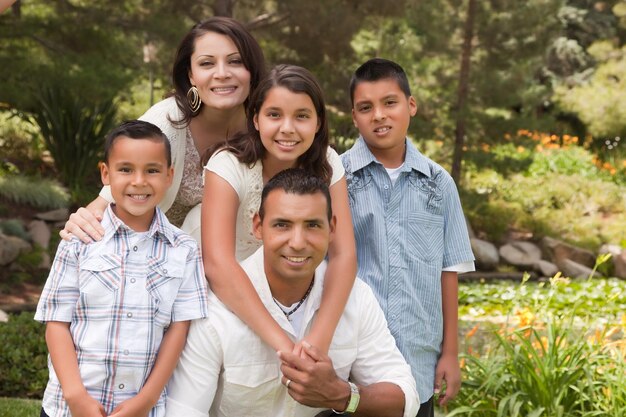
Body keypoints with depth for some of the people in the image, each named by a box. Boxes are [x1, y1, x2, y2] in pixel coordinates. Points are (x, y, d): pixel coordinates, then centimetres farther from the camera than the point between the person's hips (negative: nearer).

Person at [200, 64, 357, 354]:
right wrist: (284, 345, -39)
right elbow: (217, 265, -31)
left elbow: (343, 254, -16)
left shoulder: (328, 165, -8)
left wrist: (319, 340, -32)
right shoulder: (229, 165, -19)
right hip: (234, 306, -2)